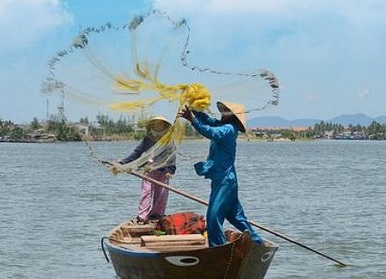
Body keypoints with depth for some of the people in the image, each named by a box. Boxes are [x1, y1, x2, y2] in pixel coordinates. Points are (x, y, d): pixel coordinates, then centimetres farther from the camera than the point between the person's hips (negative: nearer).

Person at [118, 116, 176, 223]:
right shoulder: (147, 140, 4)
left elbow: (172, 158, 0)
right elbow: (136, 153, 4)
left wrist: (170, 170, -14)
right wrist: (122, 162, -3)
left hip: (163, 173, 0)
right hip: (149, 171, 0)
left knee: (161, 194, 5)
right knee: (146, 192, -7)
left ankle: (157, 214, 19)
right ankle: (142, 216, -9)